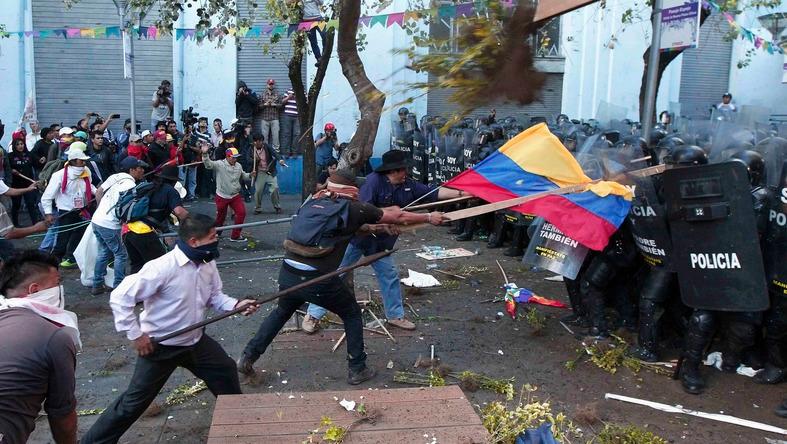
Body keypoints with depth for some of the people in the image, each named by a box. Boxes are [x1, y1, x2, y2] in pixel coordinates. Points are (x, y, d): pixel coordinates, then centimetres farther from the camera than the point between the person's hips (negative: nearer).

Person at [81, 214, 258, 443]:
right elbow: (120, 297, -26)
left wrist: (236, 304, -11)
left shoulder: (208, 264, -6)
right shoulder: (163, 268, -30)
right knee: (135, 401, 2)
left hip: (195, 340, 7)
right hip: (160, 346, -7)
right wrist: (135, 334, -22)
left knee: (226, 371, 19)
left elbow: (214, 296, 9)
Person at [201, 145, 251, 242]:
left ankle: (235, 236, 6)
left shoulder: (238, 166, 4)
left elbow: (243, 176, 19)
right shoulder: (220, 164, -13)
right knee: (221, 216, 10)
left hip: (235, 196, 4)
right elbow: (208, 164, -29)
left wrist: (250, 175, -1)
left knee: (241, 212, -7)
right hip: (222, 196, -4)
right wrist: (205, 154, -45)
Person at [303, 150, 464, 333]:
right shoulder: (374, 180, -21)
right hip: (357, 235, -6)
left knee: (390, 276, 11)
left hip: (381, 242, 6)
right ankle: (313, 315, 10)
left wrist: (461, 193, -5)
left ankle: (395, 316, 27)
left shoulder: (408, 185, -1)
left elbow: (434, 193, 0)